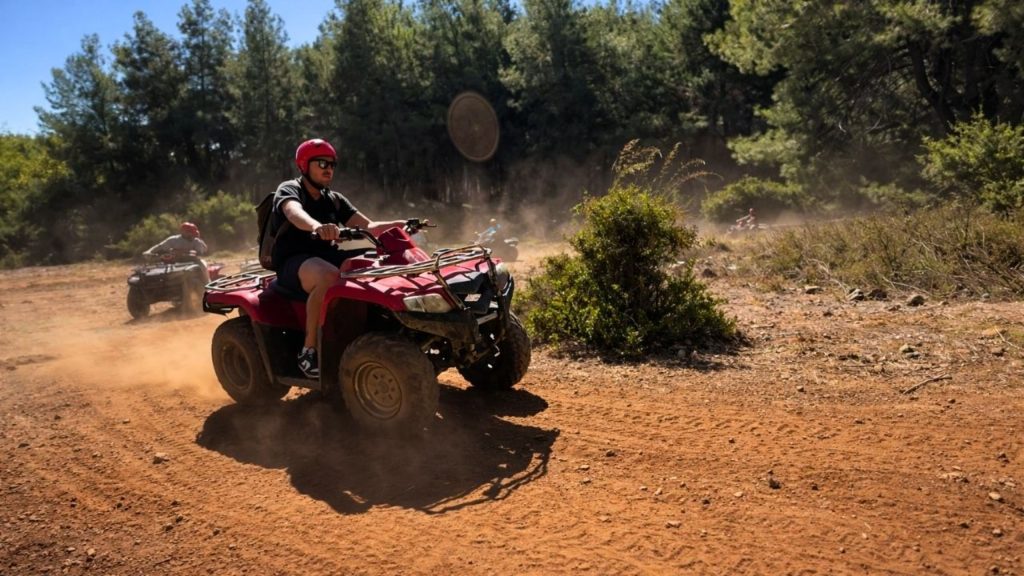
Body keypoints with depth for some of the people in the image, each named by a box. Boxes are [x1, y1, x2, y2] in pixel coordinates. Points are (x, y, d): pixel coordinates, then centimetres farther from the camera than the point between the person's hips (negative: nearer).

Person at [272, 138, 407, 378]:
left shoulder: (335, 200, 16)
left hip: (328, 256, 6)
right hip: (294, 262, -6)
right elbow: (294, 214, -28)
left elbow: (368, 227, 8)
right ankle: (309, 350, -28)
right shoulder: (289, 189, -3)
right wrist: (317, 226, -52)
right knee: (330, 277, -40)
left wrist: (400, 224, -13)